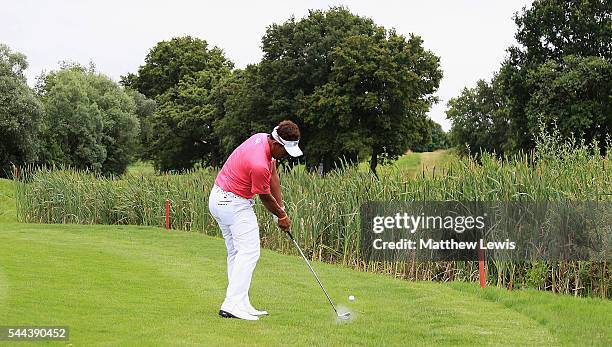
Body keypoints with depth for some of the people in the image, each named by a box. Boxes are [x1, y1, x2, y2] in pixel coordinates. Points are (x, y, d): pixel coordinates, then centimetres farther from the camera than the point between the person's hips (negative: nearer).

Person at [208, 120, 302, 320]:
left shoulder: (263, 138, -1)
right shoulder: (259, 165, -29)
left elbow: (273, 175, 9)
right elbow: (265, 198, -12)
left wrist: (280, 207, 7)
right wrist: (281, 216, 5)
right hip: (235, 204, -11)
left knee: (236, 253, 10)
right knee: (249, 252, -13)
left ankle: (240, 304, 12)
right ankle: (232, 305, -19)